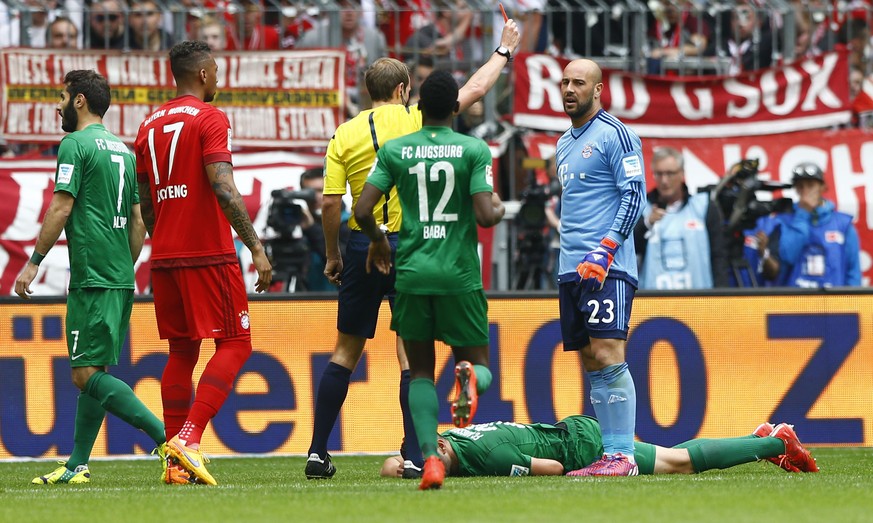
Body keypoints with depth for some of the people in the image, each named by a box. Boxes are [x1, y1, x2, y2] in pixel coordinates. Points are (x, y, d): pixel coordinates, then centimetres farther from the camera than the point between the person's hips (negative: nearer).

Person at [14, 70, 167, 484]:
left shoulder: (76, 145, -7)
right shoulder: (123, 150, 18)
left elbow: (61, 208, -13)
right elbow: (139, 221, 18)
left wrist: (34, 261, -7)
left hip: (92, 278, -9)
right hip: (122, 279, 9)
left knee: (88, 374, -12)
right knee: (92, 373, 13)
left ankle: (168, 438, -24)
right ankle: (77, 466, 14)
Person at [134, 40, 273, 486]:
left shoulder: (149, 126, 14)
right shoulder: (210, 118, -7)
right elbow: (223, 189, -18)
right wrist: (256, 248, -17)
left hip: (165, 254, 7)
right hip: (209, 253, -7)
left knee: (182, 351, 12)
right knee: (234, 344, -1)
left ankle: (176, 463, 8)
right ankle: (189, 438, -17)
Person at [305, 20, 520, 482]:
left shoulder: (344, 135, 3)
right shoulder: (415, 122, -3)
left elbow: (331, 203, -1)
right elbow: (474, 90, 7)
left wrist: (333, 256, 11)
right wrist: (504, 51, 21)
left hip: (361, 248, 3)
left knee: (346, 351, 10)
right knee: (411, 352, 0)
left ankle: (318, 453, 9)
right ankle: (414, 456, -4)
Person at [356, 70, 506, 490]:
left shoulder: (394, 151, 3)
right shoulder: (474, 150, -2)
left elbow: (362, 211, -2)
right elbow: (485, 216, -11)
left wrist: (378, 241, 18)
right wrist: (500, 208, 13)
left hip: (411, 271, 1)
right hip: (460, 274, -1)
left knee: (420, 371, 9)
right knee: (478, 362, 12)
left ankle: (429, 457, -10)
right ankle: (470, 377, -28)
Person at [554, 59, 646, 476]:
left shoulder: (614, 135, -5)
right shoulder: (564, 144, 20)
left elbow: (634, 195, -12)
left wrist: (604, 251, -18)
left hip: (606, 268, -8)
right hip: (570, 269, 8)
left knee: (607, 357, -14)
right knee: (590, 363, 4)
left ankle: (622, 455, -16)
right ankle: (609, 454, 4)